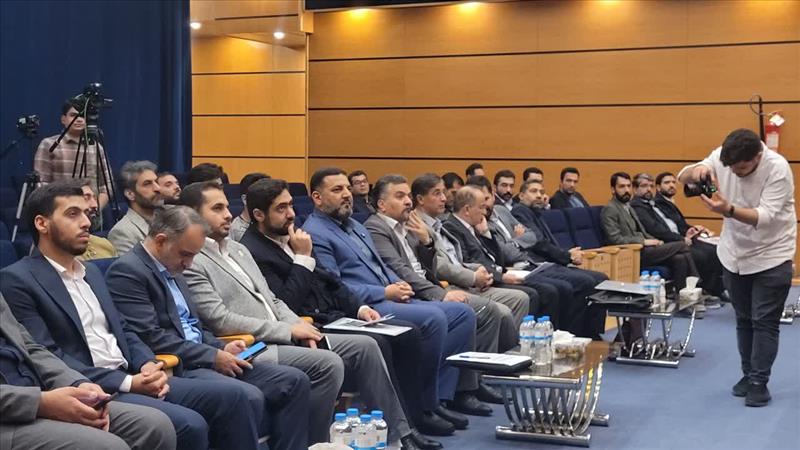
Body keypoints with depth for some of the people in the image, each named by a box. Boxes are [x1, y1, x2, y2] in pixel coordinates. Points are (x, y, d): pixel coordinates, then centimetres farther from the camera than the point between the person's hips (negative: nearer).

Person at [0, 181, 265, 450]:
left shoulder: (91, 273, 20)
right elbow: (47, 357, -15)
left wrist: (148, 365, -2)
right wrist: (127, 383, -19)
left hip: (131, 378, 8)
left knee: (229, 398, -5)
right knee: (191, 425, -26)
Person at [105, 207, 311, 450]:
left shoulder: (171, 269, 18)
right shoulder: (126, 271, -10)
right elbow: (150, 338, -18)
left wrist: (222, 347, 4)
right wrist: (213, 356, -15)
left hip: (202, 358, 9)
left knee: (294, 381, -4)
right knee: (248, 397, -32)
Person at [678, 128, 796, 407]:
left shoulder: (778, 168, -24)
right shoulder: (722, 157, -11)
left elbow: (765, 217, -31)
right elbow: (683, 178, -9)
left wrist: (728, 210, -47)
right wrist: (697, 170, -33)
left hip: (771, 256, -5)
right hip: (735, 254, 5)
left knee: (764, 322, -4)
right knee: (744, 319, 13)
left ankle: (759, 382, 2)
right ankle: (748, 374, 24)